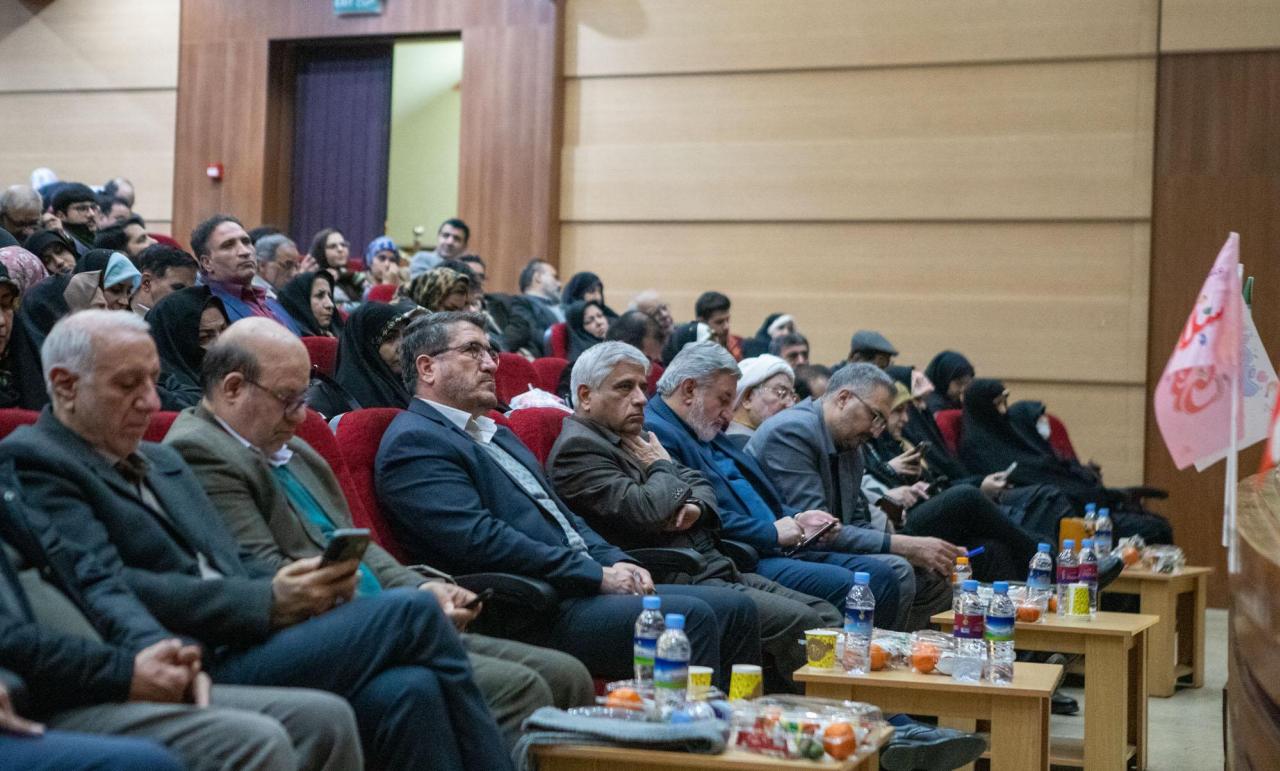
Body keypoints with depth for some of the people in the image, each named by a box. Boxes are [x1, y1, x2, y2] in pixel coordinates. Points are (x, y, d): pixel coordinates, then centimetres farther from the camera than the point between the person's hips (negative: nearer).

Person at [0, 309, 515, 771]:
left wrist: (301, 585, -3)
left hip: (244, 645, 8)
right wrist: (268, 602, -19)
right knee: (412, 613, -18)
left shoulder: (162, 461, 26)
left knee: (407, 689, -22)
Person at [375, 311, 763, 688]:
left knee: (735, 610, -2)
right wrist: (598, 574, -15)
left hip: (581, 588, 10)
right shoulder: (412, 441, -6)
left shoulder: (497, 435, 25)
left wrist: (617, 562, 5)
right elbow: (479, 541, -18)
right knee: (690, 616, -25)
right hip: (533, 615, -10)